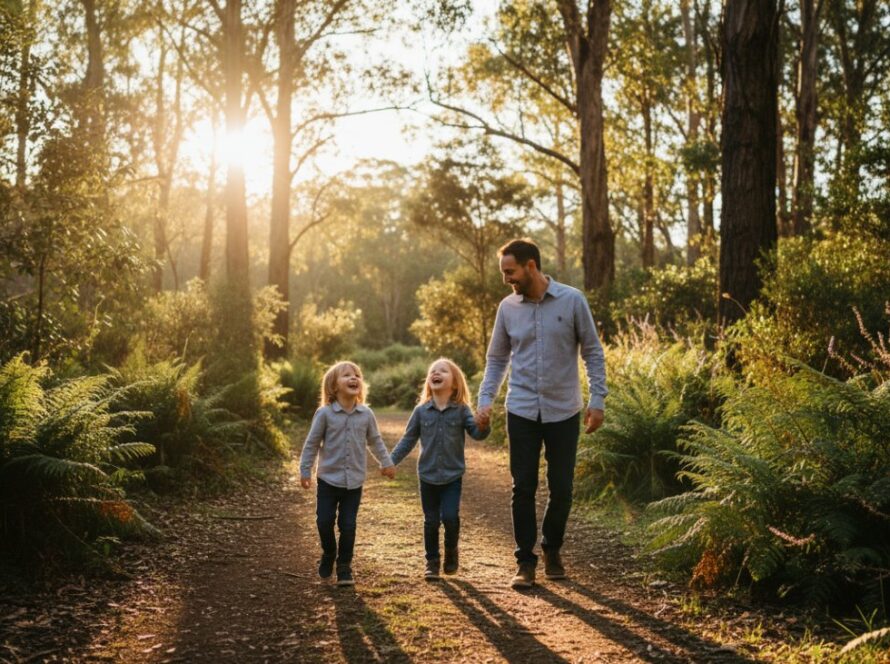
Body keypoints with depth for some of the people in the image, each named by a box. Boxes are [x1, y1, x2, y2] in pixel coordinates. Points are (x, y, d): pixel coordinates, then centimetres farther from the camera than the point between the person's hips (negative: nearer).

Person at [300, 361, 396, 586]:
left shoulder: (366, 414, -2)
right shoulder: (325, 413, -9)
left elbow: (375, 441, 13)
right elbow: (312, 443, -2)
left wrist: (386, 463, 16)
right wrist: (305, 471, 0)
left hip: (354, 481, 1)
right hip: (329, 479, -1)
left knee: (348, 525, 3)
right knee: (324, 521, 2)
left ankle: (344, 567, 17)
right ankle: (328, 554, 30)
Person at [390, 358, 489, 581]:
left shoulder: (461, 410, -5)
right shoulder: (421, 411, -1)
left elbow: (477, 433, -13)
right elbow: (408, 440, 5)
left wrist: (483, 425, -35)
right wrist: (391, 461, -1)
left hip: (453, 476, -1)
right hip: (428, 476, 2)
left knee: (450, 517, -12)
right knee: (431, 521, 6)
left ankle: (451, 550, 16)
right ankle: (432, 562, 21)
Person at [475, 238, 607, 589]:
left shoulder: (572, 300, -5)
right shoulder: (508, 307, 2)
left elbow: (592, 352, 0)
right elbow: (496, 359, 11)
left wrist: (597, 400, -6)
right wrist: (485, 399, 1)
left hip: (563, 411, -1)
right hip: (522, 412, 1)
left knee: (561, 488, 7)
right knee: (523, 488, 1)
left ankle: (552, 550, 29)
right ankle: (525, 560, 11)